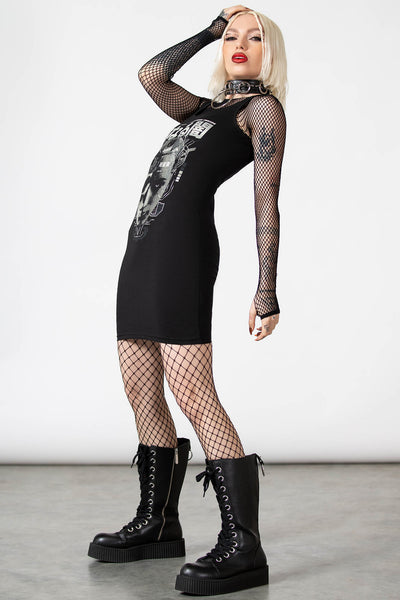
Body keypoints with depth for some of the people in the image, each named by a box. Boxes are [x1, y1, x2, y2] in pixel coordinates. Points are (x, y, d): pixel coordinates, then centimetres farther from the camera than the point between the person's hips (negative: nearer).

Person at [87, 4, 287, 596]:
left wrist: (266, 291, -13)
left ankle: (243, 546, -15)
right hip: (144, 244, 8)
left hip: (184, 242, -8)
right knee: (140, 389, 8)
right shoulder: (203, 109, 27)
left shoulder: (263, 108, 5)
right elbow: (151, 76, 13)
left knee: (191, 392, -16)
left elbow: (266, 202, -5)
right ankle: (158, 525, 18)